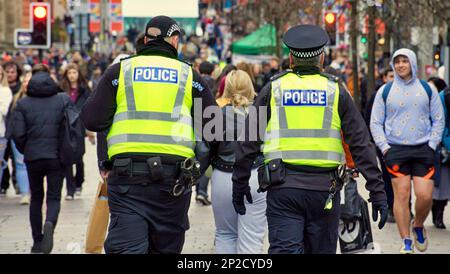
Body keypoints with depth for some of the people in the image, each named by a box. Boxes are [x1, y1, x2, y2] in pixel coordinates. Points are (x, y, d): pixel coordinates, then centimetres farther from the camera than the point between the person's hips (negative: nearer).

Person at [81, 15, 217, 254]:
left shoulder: (119, 71, 6)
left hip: (127, 175, -1)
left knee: (126, 246, -7)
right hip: (174, 177, 1)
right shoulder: (190, 77, 8)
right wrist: (200, 165, 17)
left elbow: (92, 120, 0)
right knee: (166, 248, 11)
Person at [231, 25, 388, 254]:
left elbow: (248, 143, 6)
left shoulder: (273, 89, 5)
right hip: (324, 189, 1)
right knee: (322, 250, 12)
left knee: (285, 250, -6)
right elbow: (361, 144, 2)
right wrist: (377, 191, 4)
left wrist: (239, 184, 16)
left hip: (283, 186, 0)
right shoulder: (336, 91, 4)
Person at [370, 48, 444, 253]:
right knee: (401, 194, -6)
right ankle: (406, 242, 1)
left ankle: (418, 226, 22)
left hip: (423, 150, 1)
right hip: (396, 150, -1)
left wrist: (432, 144, 1)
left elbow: (438, 120, 13)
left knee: (425, 195, -8)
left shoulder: (427, 90, 9)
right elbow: (375, 123, 9)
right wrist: (384, 147, -3)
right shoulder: (385, 91, 7)